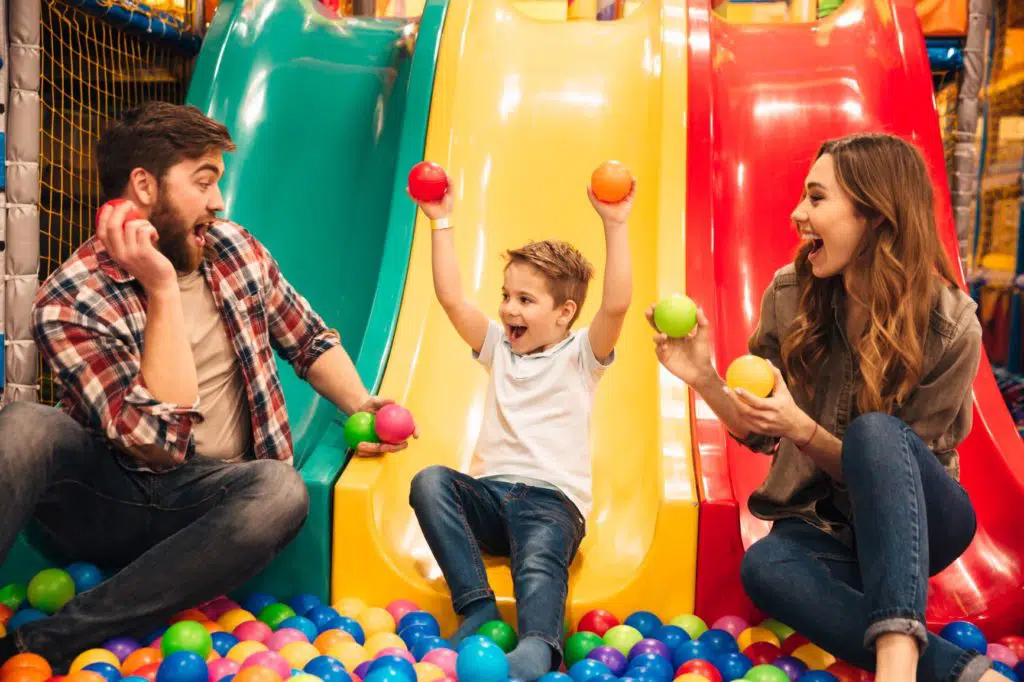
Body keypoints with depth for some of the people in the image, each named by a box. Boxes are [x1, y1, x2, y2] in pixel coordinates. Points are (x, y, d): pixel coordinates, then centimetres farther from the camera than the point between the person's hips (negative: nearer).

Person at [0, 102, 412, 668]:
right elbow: (162, 443, -23)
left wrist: (361, 405, -3)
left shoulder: (234, 249, 2)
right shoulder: (70, 300, -13)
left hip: (204, 502, 3)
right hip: (97, 492, -3)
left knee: (281, 491, -33)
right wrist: (162, 287, -24)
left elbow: (310, 341, 14)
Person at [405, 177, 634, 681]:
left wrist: (615, 226, -20)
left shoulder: (579, 356, 4)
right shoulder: (499, 348, 17)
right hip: (489, 493, 5)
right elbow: (451, 298, 7)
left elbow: (616, 306, -14)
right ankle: (478, 609, -30)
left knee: (540, 563, -35)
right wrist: (441, 222, 3)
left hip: (552, 500, -4)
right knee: (429, 482, -25)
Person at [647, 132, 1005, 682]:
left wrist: (801, 428, -29)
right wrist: (704, 379, -17)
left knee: (873, 431, -35)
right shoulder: (790, 295, -7)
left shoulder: (950, 326, -17)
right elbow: (761, 436, 2)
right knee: (763, 566, -33)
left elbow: (883, 454, -12)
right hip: (821, 524, 2)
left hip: (919, 521, -2)